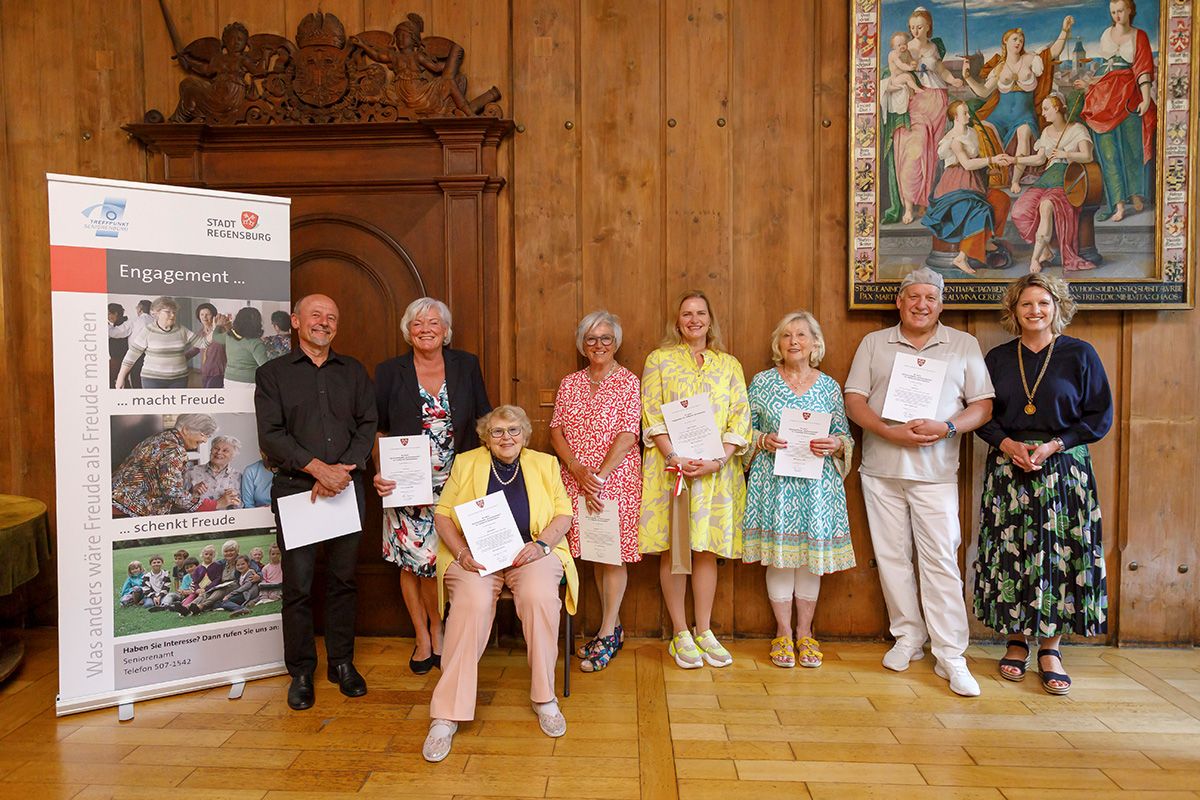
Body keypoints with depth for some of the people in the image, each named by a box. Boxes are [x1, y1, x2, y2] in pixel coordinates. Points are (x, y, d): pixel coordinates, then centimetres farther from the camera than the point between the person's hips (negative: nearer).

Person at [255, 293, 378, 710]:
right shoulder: (272, 373, 7)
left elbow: (368, 425, 6)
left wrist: (345, 469, -9)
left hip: (347, 488, 2)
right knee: (298, 585, 1)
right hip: (295, 489, -2)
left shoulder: (353, 371, 14)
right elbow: (271, 435, -4)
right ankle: (301, 672, 15)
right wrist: (318, 468, -15)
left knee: (343, 579, 8)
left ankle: (342, 662, 20)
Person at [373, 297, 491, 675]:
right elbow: (377, 430, 2)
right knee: (412, 562, 4)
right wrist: (380, 472, -11)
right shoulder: (389, 372, 1)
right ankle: (422, 637, 24)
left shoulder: (466, 366, 4)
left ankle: (437, 632, 25)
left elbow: (484, 421, 7)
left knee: (443, 562, 2)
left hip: (456, 485, 1)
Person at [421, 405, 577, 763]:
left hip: (530, 553, 0)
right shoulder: (466, 463, 12)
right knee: (471, 604, -32)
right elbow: (442, 514, 7)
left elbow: (564, 513, 9)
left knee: (540, 597, -32)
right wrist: (461, 552, -11)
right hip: (476, 555, 0)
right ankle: (446, 716, -25)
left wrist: (541, 543, -11)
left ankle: (544, 697, -13)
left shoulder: (545, 464, 14)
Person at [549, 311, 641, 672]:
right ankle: (612, 626, 25)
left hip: (617, 478, -4)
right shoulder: (569, 384, 10)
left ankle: (606, 634, 11)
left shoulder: (629, 382, -2)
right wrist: (579, 471, -11)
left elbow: (627, 435, -10)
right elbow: (556, 431, 3)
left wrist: (599, 476, -16)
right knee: (594, 551, 10)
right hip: (576, 479, 4)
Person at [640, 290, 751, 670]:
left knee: (706, 548, 6)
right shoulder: (659, 360, 6)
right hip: (670, 466, -2)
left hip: (715, 469, 2)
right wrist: (674, 458, -15)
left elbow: (740, 418, 4)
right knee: (673, 548, 1)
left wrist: (719, 460, -11)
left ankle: (704, 632, 16)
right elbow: (652, 417, -3)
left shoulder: (729, 365, 12)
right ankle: (680, 634, 12)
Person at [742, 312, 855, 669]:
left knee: (812, 553, 6)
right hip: (774, 481, -1)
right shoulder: (761, 382, 5)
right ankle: (783, 633, 17)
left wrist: (835, 445, -12)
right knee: (779, 555, 2)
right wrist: (764, 441, -13)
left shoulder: (829, 386, 8)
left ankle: (805, 632, 21)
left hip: (817, 482, 1)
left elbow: (845, 436, 9)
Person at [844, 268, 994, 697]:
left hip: (936, 472, -1)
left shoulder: (963, 345, 8)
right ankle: (908, 638, 22)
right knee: (892, 557, 7)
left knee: (941, 561, -4)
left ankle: (951, 657, 4)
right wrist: (890, 432, -14)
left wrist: (947, 427, -15)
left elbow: (983, 405, 4)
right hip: (881, 469, 2)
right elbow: (854, 400, 2)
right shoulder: (874, 343, 9)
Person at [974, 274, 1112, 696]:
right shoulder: (997, 358, 7)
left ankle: (1050, 648, 14)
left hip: (1064, 468, -1)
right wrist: (1008, 444, -9)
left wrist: (1053, 446, -12)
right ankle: (1017, 640, 17)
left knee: (1059, 555, 0)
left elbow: (1100, 417, 1)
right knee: (1009, 553, 2)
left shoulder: (1080, 354, 2)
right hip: (1007, 469, 2)